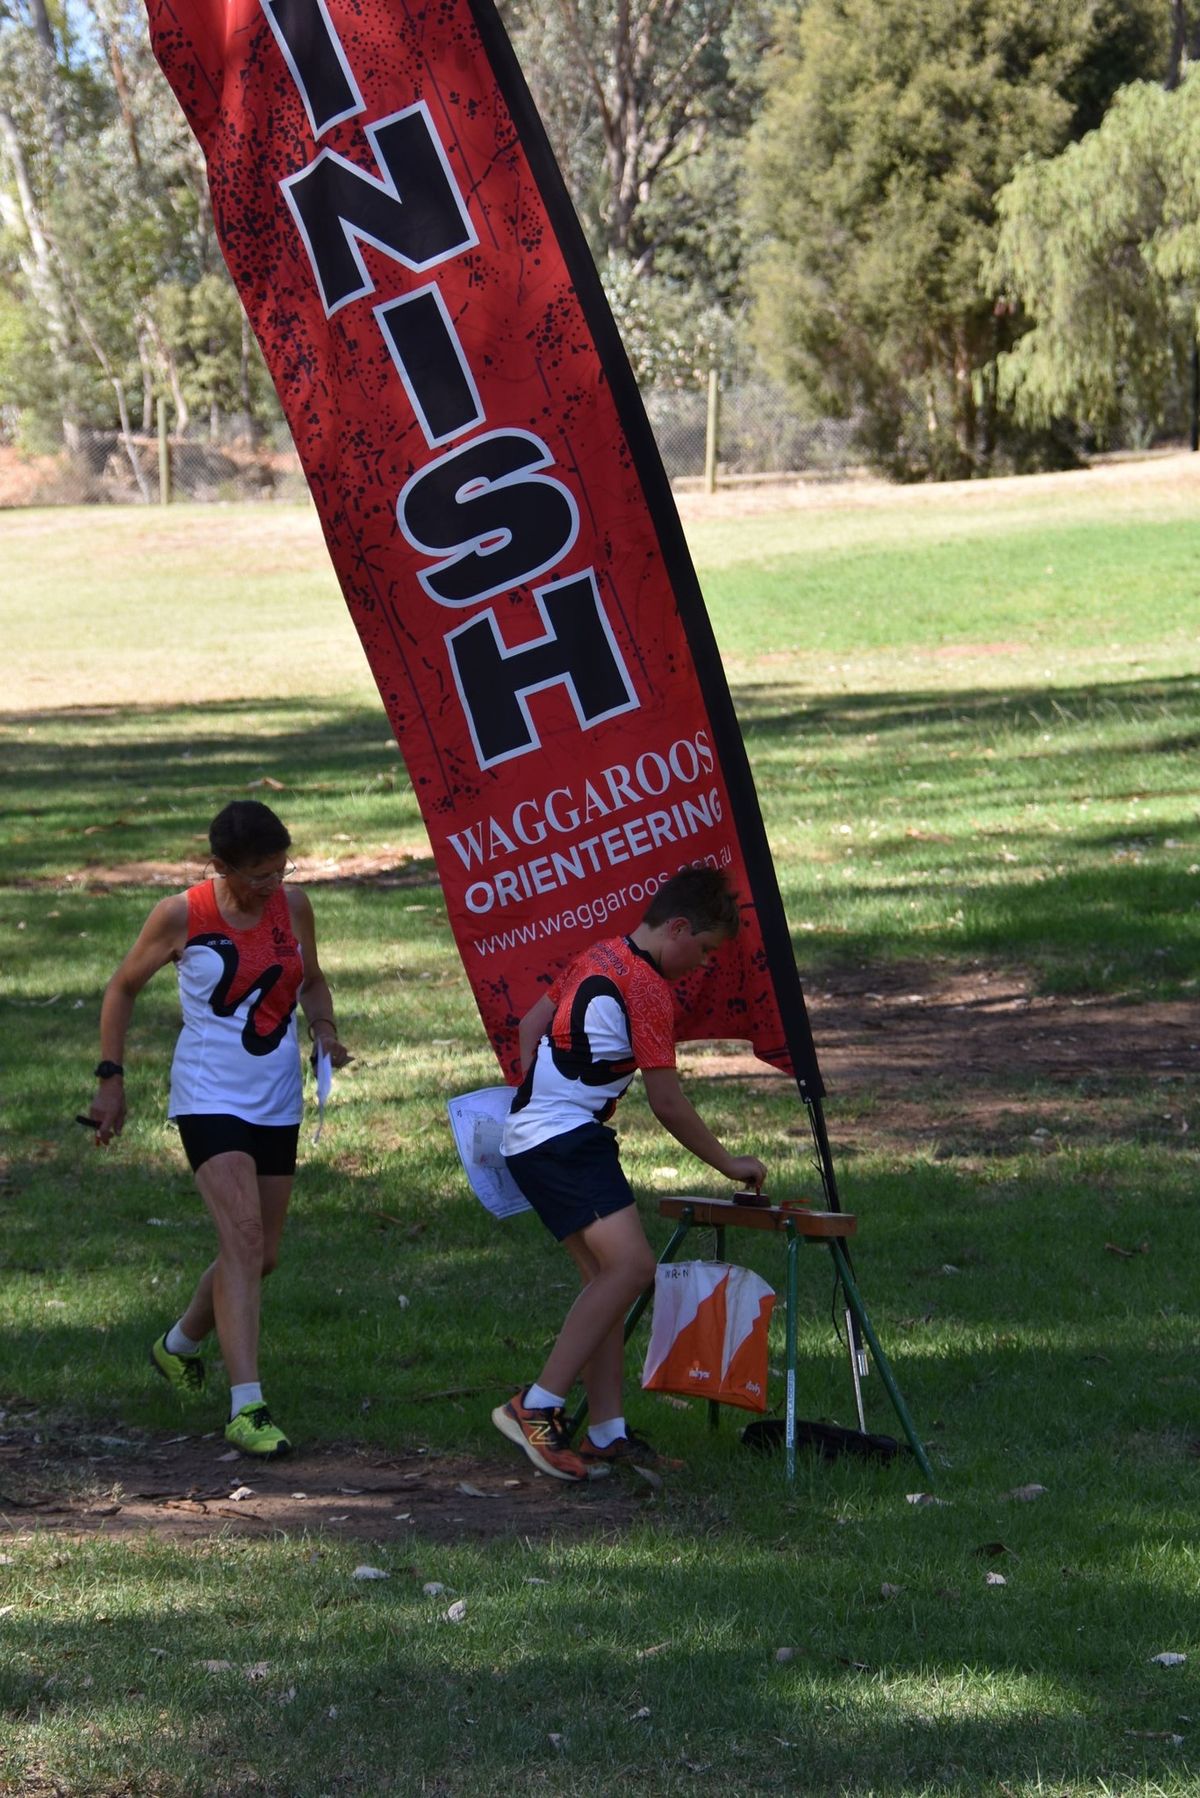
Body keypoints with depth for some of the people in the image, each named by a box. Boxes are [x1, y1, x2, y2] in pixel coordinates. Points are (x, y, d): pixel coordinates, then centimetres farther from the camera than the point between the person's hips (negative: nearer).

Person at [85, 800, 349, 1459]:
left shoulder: (293, 907, 1)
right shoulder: (181, 916, -11)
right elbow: (123, 988, 2)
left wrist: (323, 1028, -3)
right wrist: (110, 1079, -1)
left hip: (278, 1102, 6)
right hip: (209, 1099, -6)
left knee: (262, 1254, 12)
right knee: (242, 1238, -21)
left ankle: (179, 1344, 40)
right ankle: (246, 1408, -24)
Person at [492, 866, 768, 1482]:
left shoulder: (597, 957, 16)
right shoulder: (649, 990, -12)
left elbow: (530, 1025, 25)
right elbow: (667, 1103, -9)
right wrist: (729, 1164, 1)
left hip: (528, 1133, 10)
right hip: (564, 1139, -10)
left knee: (606, 1276, 9)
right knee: (630, 1265, -18)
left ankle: (606, 1433, 5)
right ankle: (537, 1407, -20)